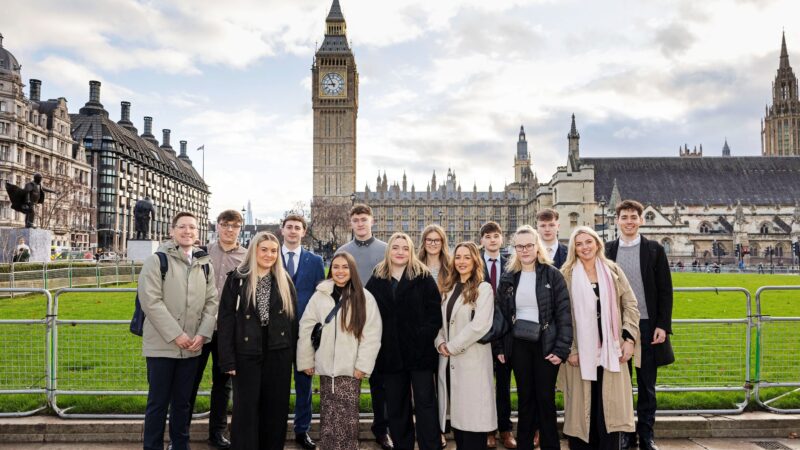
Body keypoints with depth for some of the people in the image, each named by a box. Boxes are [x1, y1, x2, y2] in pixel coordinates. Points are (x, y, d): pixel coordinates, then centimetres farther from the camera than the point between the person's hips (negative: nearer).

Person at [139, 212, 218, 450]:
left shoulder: (205, 264, 9)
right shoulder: (156, 261, -5)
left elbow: (211, 301, 7)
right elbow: (151, 301, -13)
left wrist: (203, 334, -7)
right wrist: (176, 334, -16)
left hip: (192, 347, 4)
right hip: (162, 345, -4)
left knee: (183, 401, 15)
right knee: (158, 402, 5)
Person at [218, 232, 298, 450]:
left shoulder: (284, 281, 6)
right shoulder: (237, 279, -3)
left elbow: (293, 319, 7)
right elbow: (226, 320, -5)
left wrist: (293, 353, 2)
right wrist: (228, 359, -10)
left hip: (279, 354, 3)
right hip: (247, 353, -2)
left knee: (276, 408, 10)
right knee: (246, 409, 5)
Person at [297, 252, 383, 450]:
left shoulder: (364, 297, -2)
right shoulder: (320, 295, 2)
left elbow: (372, 334, -4)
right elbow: (306, 329, 6)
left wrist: (363, 365, -7)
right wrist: (306, 361, 4)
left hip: (350, 368, -1)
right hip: (326, 367, 2)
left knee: (348, 417, -2)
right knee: (328, 417, 5)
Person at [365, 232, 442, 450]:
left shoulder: (423, 278, 0)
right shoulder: (377, 280, 7)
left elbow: (435, 313, -4)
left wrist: (426, 337, -14)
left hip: (420, 350, -3)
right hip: (390, 352, 3)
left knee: (425, 403, 0)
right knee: (396, 406, 12)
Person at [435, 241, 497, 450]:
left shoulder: (483, 288, -5)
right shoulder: (449, 288, 15)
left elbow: (479, 325, -16)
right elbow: (440, 320, 14)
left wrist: (452, 346, -13)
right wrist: (440, 343, -4)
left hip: (471, 360, -6)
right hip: (449, 361, 6)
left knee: (472, 415, -1)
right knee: (456, 413, 12)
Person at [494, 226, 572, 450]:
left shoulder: (552, 275, -4)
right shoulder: (508, 278, 5)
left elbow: (564, 313, -8)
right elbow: (500, 314, 8)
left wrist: (562, 348, -15)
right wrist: (499, 347, 2)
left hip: (546, 344, -2)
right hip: (518, 344, 3)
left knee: (546, 397, 6)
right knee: (525, 397, 12)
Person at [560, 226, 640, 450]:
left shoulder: (613, 271, 7)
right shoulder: (566, 276, 0)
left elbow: (630, 305, 6)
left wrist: (629, 338, -5)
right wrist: (569, 349, -9)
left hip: (609, 350, 2)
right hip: (580, 351, -1)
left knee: (610, 407, 2)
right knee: (581, 407, 4)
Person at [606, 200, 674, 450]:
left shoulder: (655, 250, 2)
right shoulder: (607, 251, 4)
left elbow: (665, 291, 0)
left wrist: (663, 325, -7)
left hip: (647, 326, -1)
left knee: (647, 385, 8)